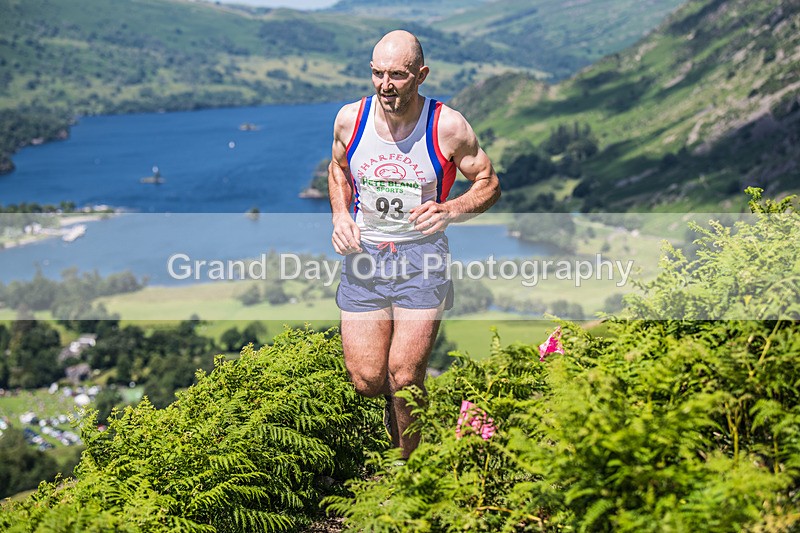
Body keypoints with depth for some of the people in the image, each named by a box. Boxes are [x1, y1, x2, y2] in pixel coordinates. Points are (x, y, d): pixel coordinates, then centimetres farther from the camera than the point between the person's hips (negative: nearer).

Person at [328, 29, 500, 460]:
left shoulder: (448, 127, -11)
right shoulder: (350, 119, -3)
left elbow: (489, 184, 1)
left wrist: (450, 210, -19)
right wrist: (340, 216, 0)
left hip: (422, 256, -3)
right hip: (363, 253, 3)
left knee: (404, 379, -7)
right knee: (365, 381, -1)